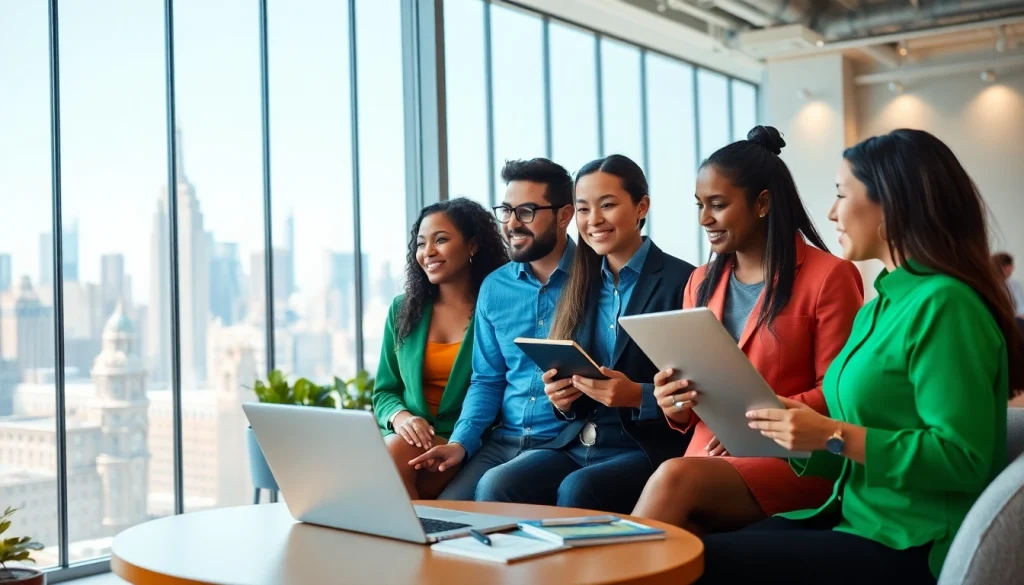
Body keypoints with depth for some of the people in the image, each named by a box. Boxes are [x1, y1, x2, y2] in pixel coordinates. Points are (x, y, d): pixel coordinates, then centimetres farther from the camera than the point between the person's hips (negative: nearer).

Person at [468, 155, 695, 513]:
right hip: (576, 445, 5)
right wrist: (561, 400, -3)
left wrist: (639, 396, -21)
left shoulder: (682, 282, -3)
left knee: (577, 490, -33)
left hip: (648, 448, -5)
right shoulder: (580, 286, 15)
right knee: (495, 485, -22)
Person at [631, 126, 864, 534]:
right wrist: (678, 407, -3)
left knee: (675, 479, -33)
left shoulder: (828, 277, -1)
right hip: (710, 459, 4)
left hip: (794, 460, -4)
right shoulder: (701, 283, 17)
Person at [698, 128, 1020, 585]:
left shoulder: (943, 305, -16)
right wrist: (796, 432, 0)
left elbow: (963, 458, -21)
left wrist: (836, 437, -21)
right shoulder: (882, 306, 14)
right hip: (858, 517, 9)